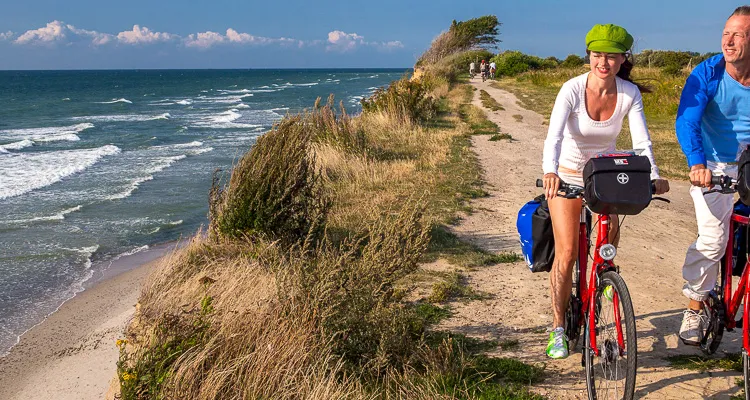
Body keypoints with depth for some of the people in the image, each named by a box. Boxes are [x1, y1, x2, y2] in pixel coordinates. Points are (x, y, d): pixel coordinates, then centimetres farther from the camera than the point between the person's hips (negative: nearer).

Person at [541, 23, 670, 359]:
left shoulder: (629, 93, -14)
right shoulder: (572, 89, -23)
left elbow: (641, 140, -20)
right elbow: (554, 135, -35)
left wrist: (654, 177, -36)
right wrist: (550, 172, -53)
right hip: (568, 176, -3)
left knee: (610, 224, -18)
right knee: (566, 254, -9)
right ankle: (558, 329, 5)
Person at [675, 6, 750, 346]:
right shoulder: (708, 74, -14)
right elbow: (686, 122, -23)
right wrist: (697, 164, -40)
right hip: (715, 167, -2)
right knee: (712, 238, -13)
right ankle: (694, 309, 4)